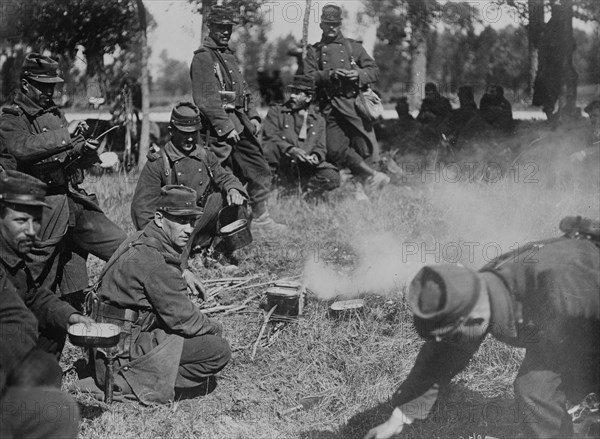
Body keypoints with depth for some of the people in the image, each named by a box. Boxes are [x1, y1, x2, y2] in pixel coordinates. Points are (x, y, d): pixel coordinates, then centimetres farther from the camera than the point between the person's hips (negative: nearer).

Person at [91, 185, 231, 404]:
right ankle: (133, 382, -7)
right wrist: (214, 327, 0)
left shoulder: (144, 242, 9)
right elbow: (181, 317, -18)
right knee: (219, 351, -14)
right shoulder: (154, 259, -22)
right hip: (125, 349, -10)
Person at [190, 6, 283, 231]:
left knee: (259, 170, 11)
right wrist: (226, 127, -20)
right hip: (221, 126, -9)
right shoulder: (203, 57, -10)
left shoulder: (229, 56, 19)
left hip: (240, 122, 9)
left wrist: (253, 116, 11)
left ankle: (260, 215, 21)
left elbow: (243, 90, 23)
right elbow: (205, 99, -17)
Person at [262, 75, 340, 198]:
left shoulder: (318, 119, 19)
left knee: (332, 178, -24)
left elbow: (321, 147, 14)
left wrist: (316, 156, -13)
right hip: (281, 169, -2)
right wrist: (290, 150, -21)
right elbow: (269, 137, -3)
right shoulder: (276, 111, 12)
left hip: (305, 170, 2)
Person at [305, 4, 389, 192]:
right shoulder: (314, 51, 17)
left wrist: (359, 74, -8)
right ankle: (373, 175, -7)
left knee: (364, 147, -8)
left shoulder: (353, 46, 16)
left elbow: (375, 71, 12)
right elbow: (308, 77, 3)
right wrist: (329, 74, -13)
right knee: (335, 149, -15)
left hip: (355, 103, 0)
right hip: (331, 107, 0)